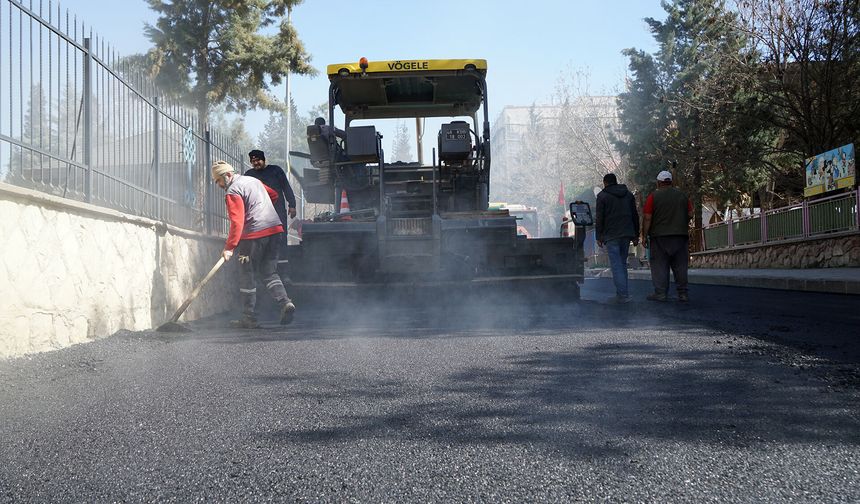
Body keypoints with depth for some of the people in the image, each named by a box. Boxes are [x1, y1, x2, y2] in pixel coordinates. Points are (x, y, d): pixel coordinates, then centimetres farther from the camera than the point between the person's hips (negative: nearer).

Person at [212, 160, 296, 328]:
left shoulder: (232, 191, -7)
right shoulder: (254, 180, 18)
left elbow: (237, 223, -16)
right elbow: (274, 195, 32)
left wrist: (229, 247, -15)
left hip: (254, 235, -8)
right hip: (275, 230, 8)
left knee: (248, 276, 4)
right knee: (270, 273, 13)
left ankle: (249, 319, 7)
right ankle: (285, 302, -11)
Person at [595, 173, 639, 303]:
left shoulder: (602, 196, -1)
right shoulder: (629, 194, 14)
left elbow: (599, 218, -5)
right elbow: (635, 216, 15)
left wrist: (599, 237, 0)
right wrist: (635, 235, 18)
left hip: (611, 236, -5)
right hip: (626, 234, 5)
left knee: (616, 265, -6)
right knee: (622, 263, 13)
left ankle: (623, 295, -13)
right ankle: (622, 293, 13)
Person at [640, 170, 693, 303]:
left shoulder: (653, 196, -4)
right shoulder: (682, 195, 8)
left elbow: (647, 218, -8)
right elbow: (690, 214, 11)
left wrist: (644, 235, -2)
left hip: (660, 237, -3)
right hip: (681, 235, 4)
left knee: (659, 265, 1)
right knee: (680, 265, 7)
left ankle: (661, 293, -2)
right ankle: (683, 293, 7)